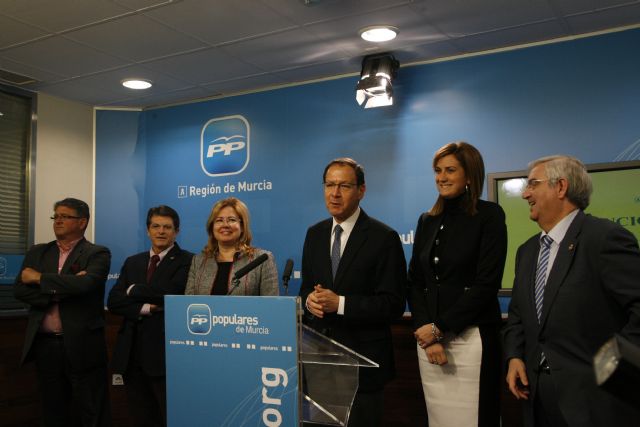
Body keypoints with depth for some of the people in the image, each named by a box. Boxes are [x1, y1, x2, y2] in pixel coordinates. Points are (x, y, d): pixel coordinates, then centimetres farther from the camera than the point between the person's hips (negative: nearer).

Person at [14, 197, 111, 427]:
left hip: (82, 346, -4)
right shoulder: (37, 252, 12)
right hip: (45, 345, 5)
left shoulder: (97, 254, -3)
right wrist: (59, 290, -14)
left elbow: (85, 284, -22)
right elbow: (20, 290, 0)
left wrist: (40, 278, -11)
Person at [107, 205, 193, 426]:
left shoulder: (187, 261, -4)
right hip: (132, 354, 5)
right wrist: (145, 308, -13)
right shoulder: (132, 262, 14)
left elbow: (169, 292, -20)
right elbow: (113, 301, 4)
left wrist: (133, 290, -4)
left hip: (167, 354, -5)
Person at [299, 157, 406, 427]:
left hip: (363, 357, -5)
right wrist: (309, 299, -9)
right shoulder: (314, 234, 8)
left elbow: (393, 304, -14)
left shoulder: (383, 238, -11)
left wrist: (340, 303, -23)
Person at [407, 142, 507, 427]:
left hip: (473, 338, -5)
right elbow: (415, 282, 8)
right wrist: (427, 334, -5)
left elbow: (487, 283, -11)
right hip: (428, 337, 5)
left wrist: (440, 328, -11)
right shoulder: (427, 221, 11)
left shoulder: (489, 215, -4)